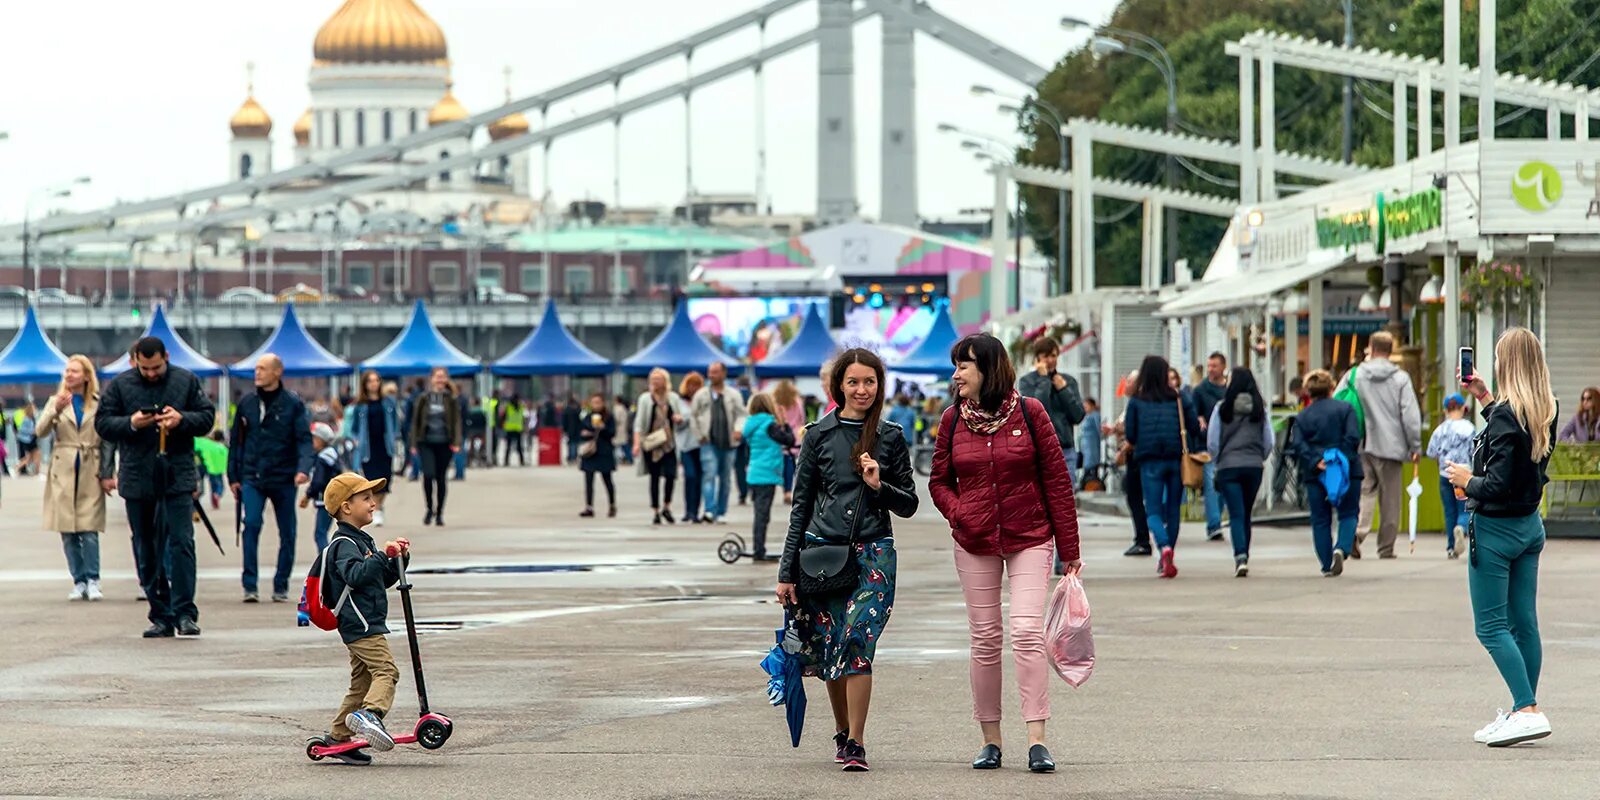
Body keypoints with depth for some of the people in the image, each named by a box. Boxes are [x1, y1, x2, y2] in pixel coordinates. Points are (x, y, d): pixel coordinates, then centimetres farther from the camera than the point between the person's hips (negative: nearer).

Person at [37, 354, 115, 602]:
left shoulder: (99, 404, 5)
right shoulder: (56, 401, 10)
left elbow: (107, 442, 5)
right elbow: (41, 431, -3)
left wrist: (107, 475, -1)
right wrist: (56, 410, -20)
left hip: (91, 473, -2)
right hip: (63, 472, 2)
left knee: (89, 530, -9)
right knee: (68, 532, 1)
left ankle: (92, 581, -2)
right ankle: (79, 582, 8)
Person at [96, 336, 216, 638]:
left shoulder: (186, 381, 4)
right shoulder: (120, 385, 4)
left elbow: (208, 417, 6)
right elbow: (102, 423, 5)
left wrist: (182, 419, -14)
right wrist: (131, 423, -13)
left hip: (177, 476, -2)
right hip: (137, 479, 2)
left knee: (181, 543, -11)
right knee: (147, 552, 6)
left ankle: (185, 613, -9)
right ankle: (161, 616, 13)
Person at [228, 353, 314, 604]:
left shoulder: (293, 403, -1)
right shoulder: (247, 404, 7)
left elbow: (304, 440, -7)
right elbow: (237, 441, 12)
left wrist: (303, 469, -23)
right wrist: (233, 477, 10)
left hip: (283, 479, -1)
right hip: (252, 478, 1)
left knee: (287, 533, 5)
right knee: (251, 524, -15)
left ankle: (281, 586, 17)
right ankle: (250, 586, -12)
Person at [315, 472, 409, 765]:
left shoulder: (360, 540, 22)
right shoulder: (344, 544, -11)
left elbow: (385, 579, 26)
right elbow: (355, 575, -29)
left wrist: (399, 558, 10)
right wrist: (382, 555, -32)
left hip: (362, 626, 10)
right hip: (361, 623, -10)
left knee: (362, 682, 12)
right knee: (386, 671, -24)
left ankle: (338, 737, 16)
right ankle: (370, 713, -42)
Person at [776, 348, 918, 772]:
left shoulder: (891, 438, 6)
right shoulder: (819, 435, 5)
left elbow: (908, 505, 10)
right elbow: (801, 505, 7)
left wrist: (879, 486, -10)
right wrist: (787, 571, 4)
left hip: (872, 554, -1)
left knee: (857, 638, -17)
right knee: (828, 648, 5)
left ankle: (856, 744, -15)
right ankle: (842, 732, 27)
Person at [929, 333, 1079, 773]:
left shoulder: (1029, 412, -5)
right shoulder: (953, 419, 3)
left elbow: (1057, 480, -2)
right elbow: (940, 481, 13)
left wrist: (1069, 550, -2)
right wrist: (957, 513, -10)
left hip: (1030, 539, -3)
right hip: (975, 545, 3)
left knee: (1027, 632, -15)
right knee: (985, 639, 4)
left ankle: (1037, 740, -15)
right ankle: (990, 740, 13)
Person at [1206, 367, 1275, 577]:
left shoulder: (1222, 408, -6)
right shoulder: (1261, 409, 2)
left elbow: (1212, 441, -3)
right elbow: (1269, 441, 4)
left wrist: (1216, 461, 14)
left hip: (1229, 466, -3)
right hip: (1254, 466, 3)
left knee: (1237, 515, -5)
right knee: (1246, 514, 15)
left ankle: (1241, 557, -21)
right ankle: (1243, 558, 21)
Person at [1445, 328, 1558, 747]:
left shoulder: (1506, 414, -22)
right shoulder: (1545, 411, 3)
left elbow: (1498, 485, -24)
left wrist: (1467, 480, -6)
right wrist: (1484, 399, 24)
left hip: (1496, 529, -8)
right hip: (1530, 524, 8)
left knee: (1491, 626, -3)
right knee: (1523, 622, 11)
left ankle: (1528, 711, -13)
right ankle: (1523, 712, 15)